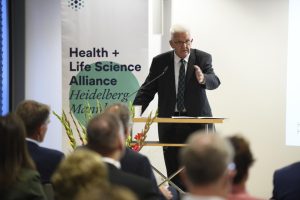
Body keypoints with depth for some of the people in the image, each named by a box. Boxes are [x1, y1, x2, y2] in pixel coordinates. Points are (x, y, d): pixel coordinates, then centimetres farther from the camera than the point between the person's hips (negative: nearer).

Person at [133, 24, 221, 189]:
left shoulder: (203, 58, 0)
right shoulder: (160, 62, 3)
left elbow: (215, 82, -13)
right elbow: (147, 90, 3)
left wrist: (203, 79, -36)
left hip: (196, 121, -1)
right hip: (169, 122, 1)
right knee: (173, 170, 3)